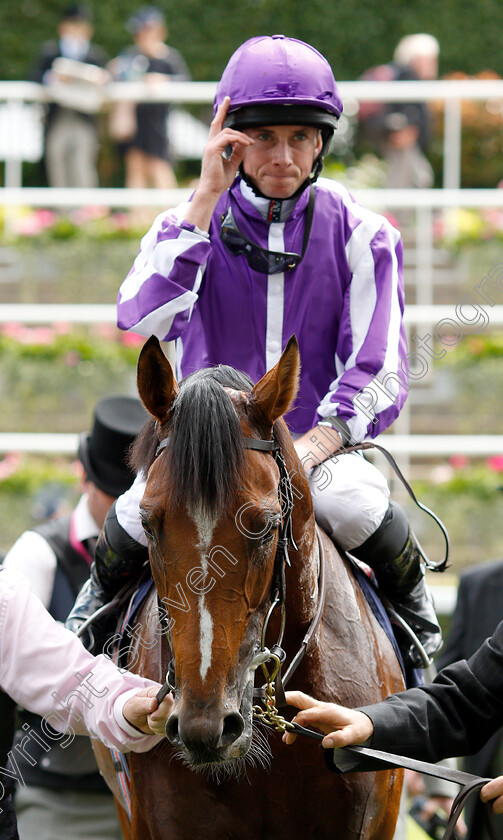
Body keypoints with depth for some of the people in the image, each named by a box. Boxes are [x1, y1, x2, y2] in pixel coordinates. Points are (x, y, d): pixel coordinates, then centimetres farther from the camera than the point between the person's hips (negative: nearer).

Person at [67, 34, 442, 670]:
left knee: (353, 505, -33)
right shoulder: (189, 223, -2)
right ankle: (99, 602, 6)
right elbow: (144, 318, -22)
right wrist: (206, 201, -25)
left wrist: (308, 450, -23)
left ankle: (415, 608, 0)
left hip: (319, 444, 0)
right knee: (145, 507, -29)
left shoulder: (358, 234, -3)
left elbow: (377, 374, -7)